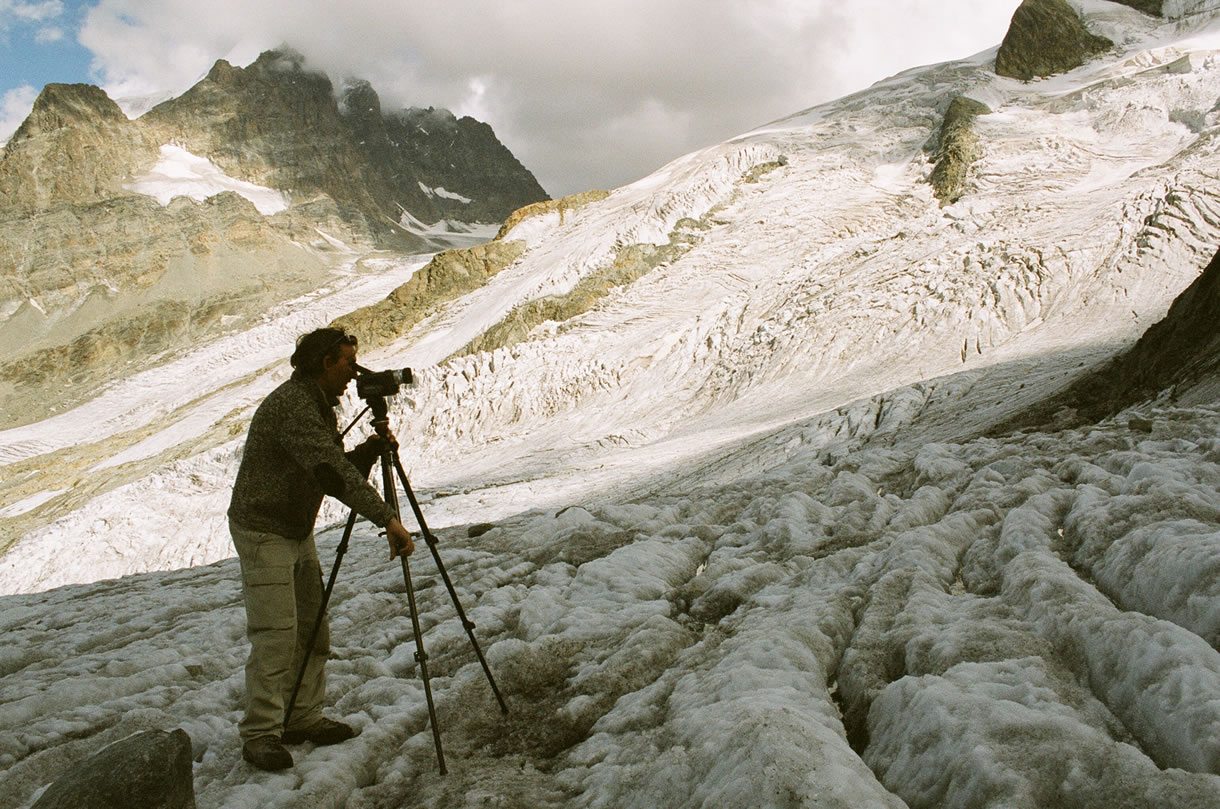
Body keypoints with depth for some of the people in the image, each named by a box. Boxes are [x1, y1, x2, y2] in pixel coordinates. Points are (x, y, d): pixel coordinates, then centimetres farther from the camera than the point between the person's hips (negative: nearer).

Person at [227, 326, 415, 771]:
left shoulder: (320, 407, 11)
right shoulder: (291, 404, -22)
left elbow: (337, 469, 13)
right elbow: (330, 473, -33)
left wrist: (370, 449, -6)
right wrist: (387, 518, -37)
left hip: (299, 533, 10)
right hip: (264, 531, -10)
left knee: (312, 630, 10)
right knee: (276, 634, -11)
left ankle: (304, 718, 19)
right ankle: (260, 734, -2)